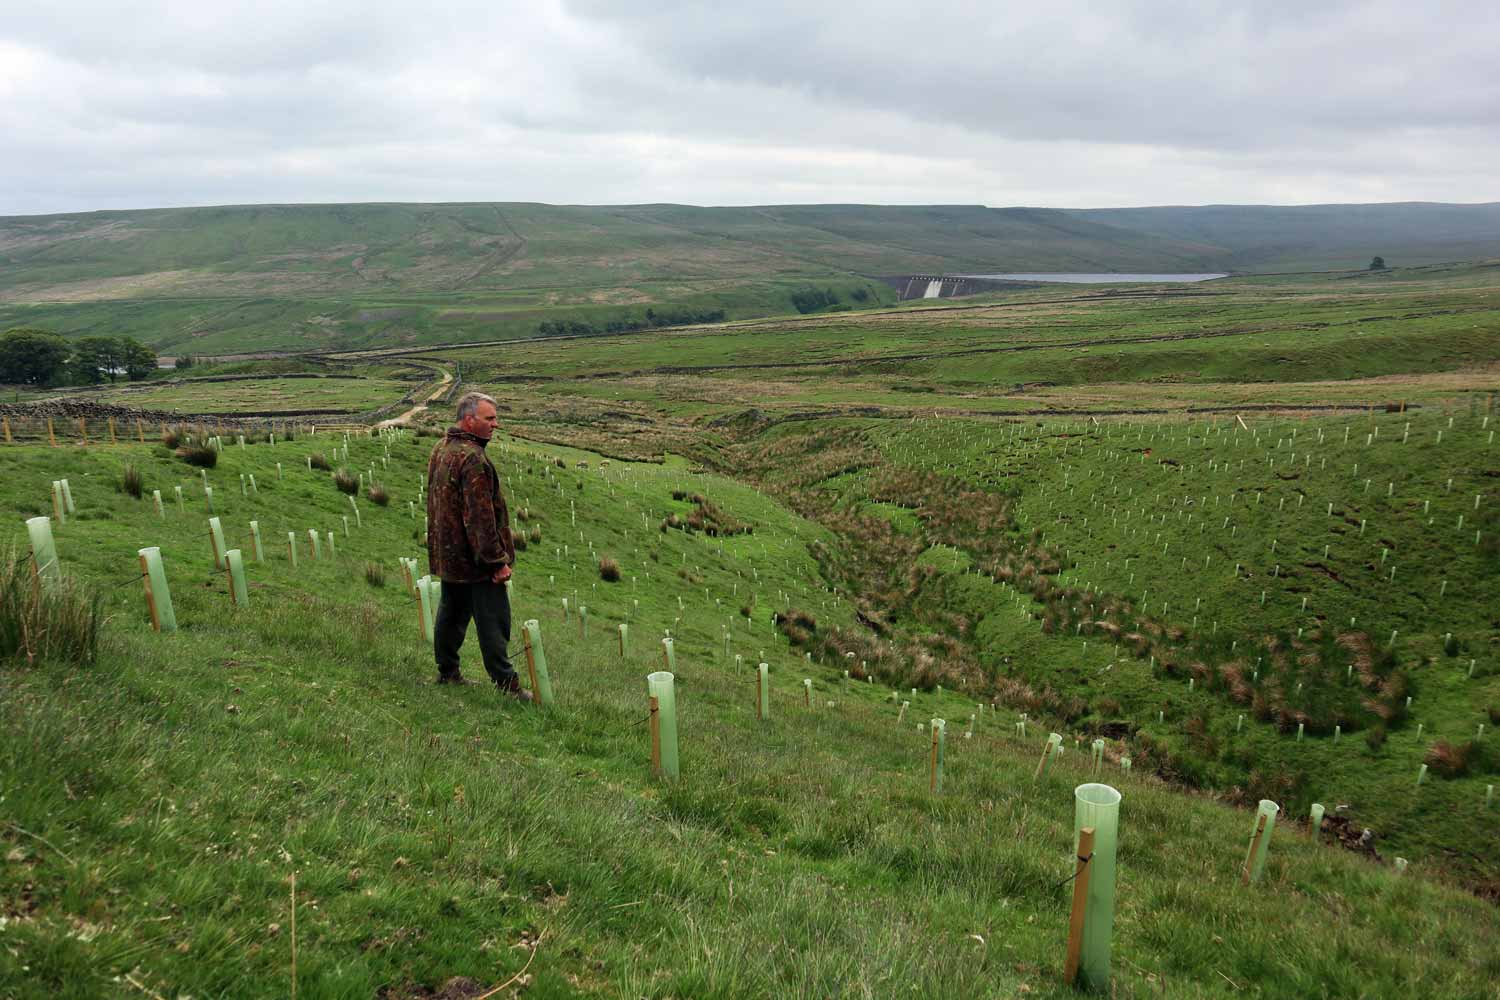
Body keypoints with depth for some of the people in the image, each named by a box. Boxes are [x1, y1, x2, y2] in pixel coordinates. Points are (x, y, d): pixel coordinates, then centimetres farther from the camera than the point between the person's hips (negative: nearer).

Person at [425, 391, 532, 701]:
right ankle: (506, 684, 4)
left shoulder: (441, 449, 10)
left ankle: (447, 672, 30)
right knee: (492, 621, -2)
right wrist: (497, 559, -20)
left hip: (447, 556, 10)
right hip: (474, 559, -10)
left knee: (451, 613, 19)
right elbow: (480, 516, -25)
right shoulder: (472, 458, -22)